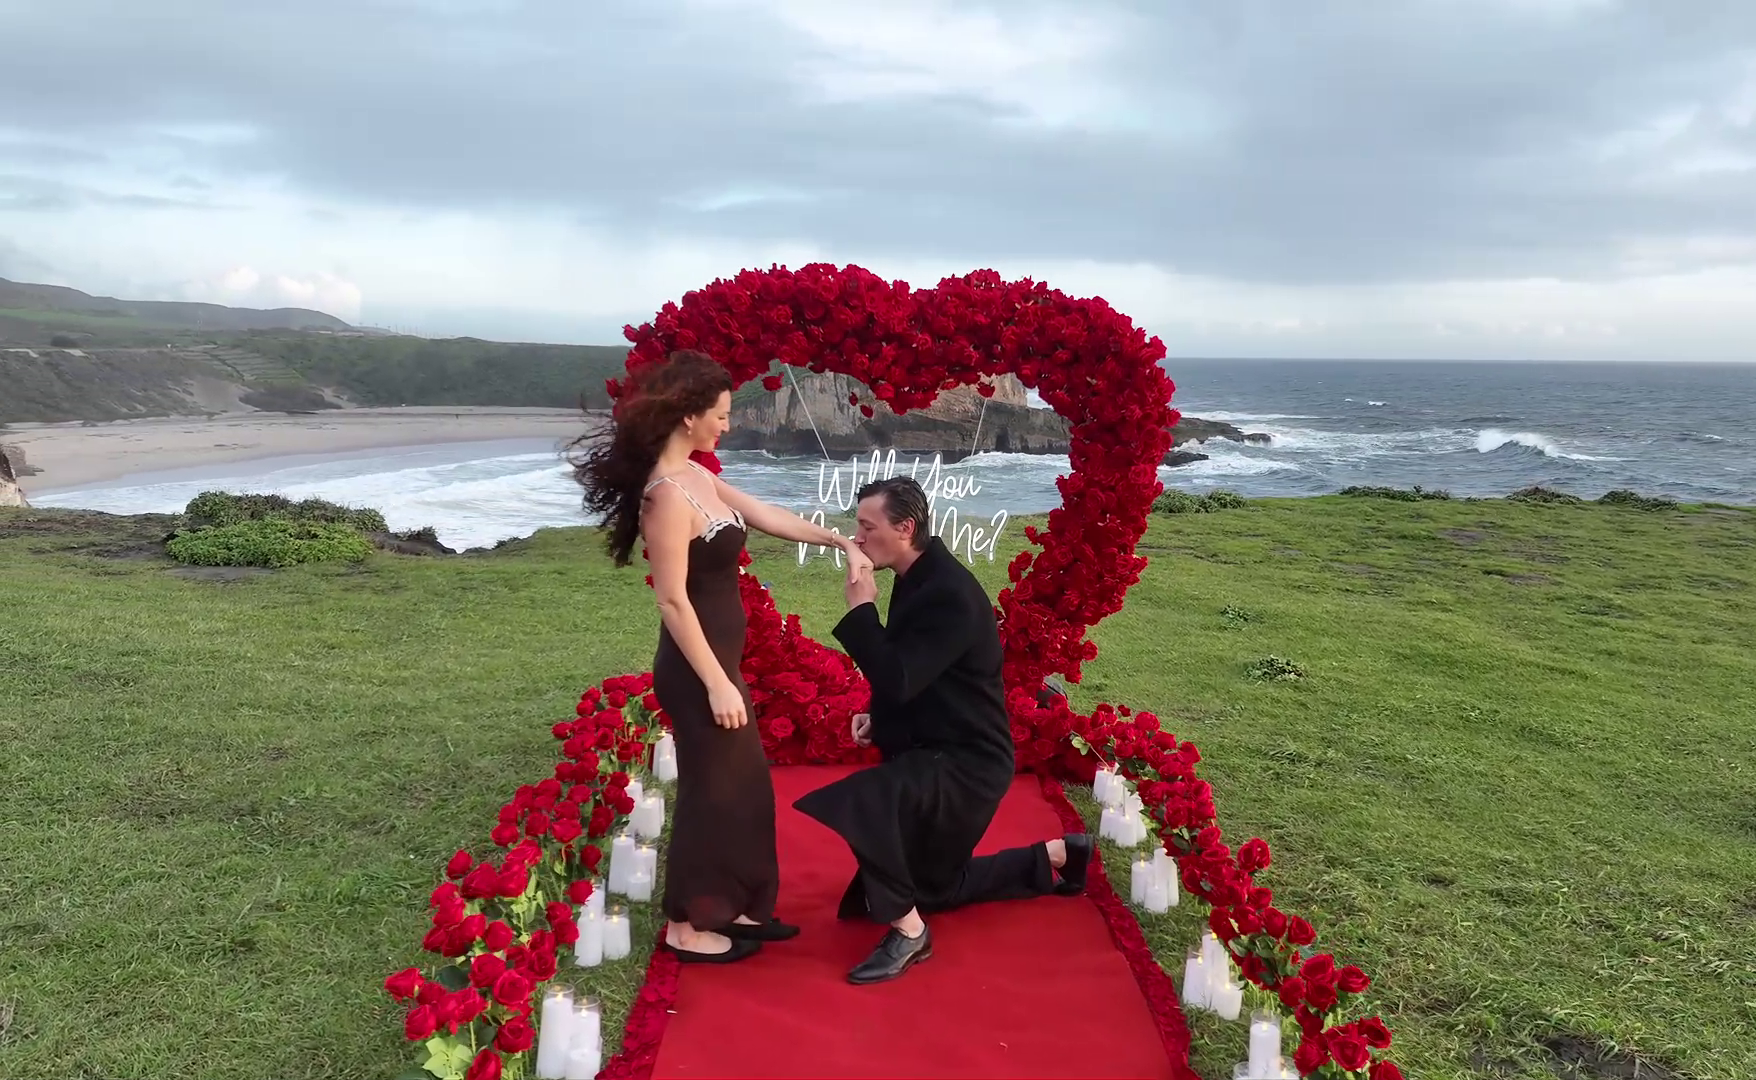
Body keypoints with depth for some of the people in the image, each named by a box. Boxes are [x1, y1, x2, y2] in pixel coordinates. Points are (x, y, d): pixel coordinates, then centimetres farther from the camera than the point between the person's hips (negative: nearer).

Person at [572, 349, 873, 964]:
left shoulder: (698, 478, 7)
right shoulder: (667, 494, -22)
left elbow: (766, 516, 17)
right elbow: (673, 600, -23)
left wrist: (841, 542, 14)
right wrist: (715, 683, -21)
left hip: (718, 658, 10)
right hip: (697, 669, -10)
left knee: (744, 784, 18)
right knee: (712, 790, 3)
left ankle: (728, 908, 31)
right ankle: (686, 927, 18)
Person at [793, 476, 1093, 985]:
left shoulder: (949, 593, -25)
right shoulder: (919, 578, 4)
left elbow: (897, 679, -33)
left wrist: (861, 607, -23)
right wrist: (878, 718, 3)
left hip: (965, 763, -10)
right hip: (937, 751, 10)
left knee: (860, 799, -34)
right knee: (937, 887, 23)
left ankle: (908, 930, -17)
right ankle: (1054, 858, 34)